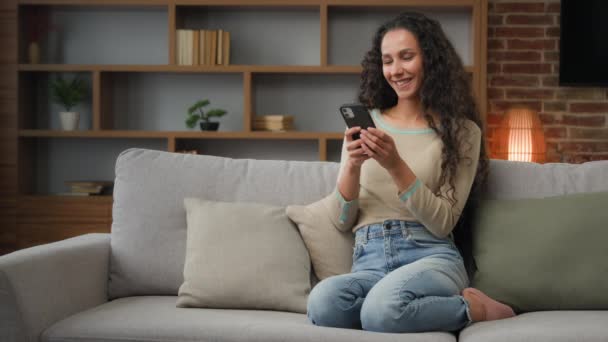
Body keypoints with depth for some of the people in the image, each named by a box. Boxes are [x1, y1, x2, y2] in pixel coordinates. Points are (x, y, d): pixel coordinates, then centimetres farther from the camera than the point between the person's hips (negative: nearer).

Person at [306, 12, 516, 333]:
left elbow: (443, 223, -2)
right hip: (368, 262, 3)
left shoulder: (461, 131, 6)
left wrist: (396, 166, -14)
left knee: (382, 310, -39)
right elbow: (341, 220, 12)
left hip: (431, 257, -3)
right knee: (323, 302, -34)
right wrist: (353, 165, -7)